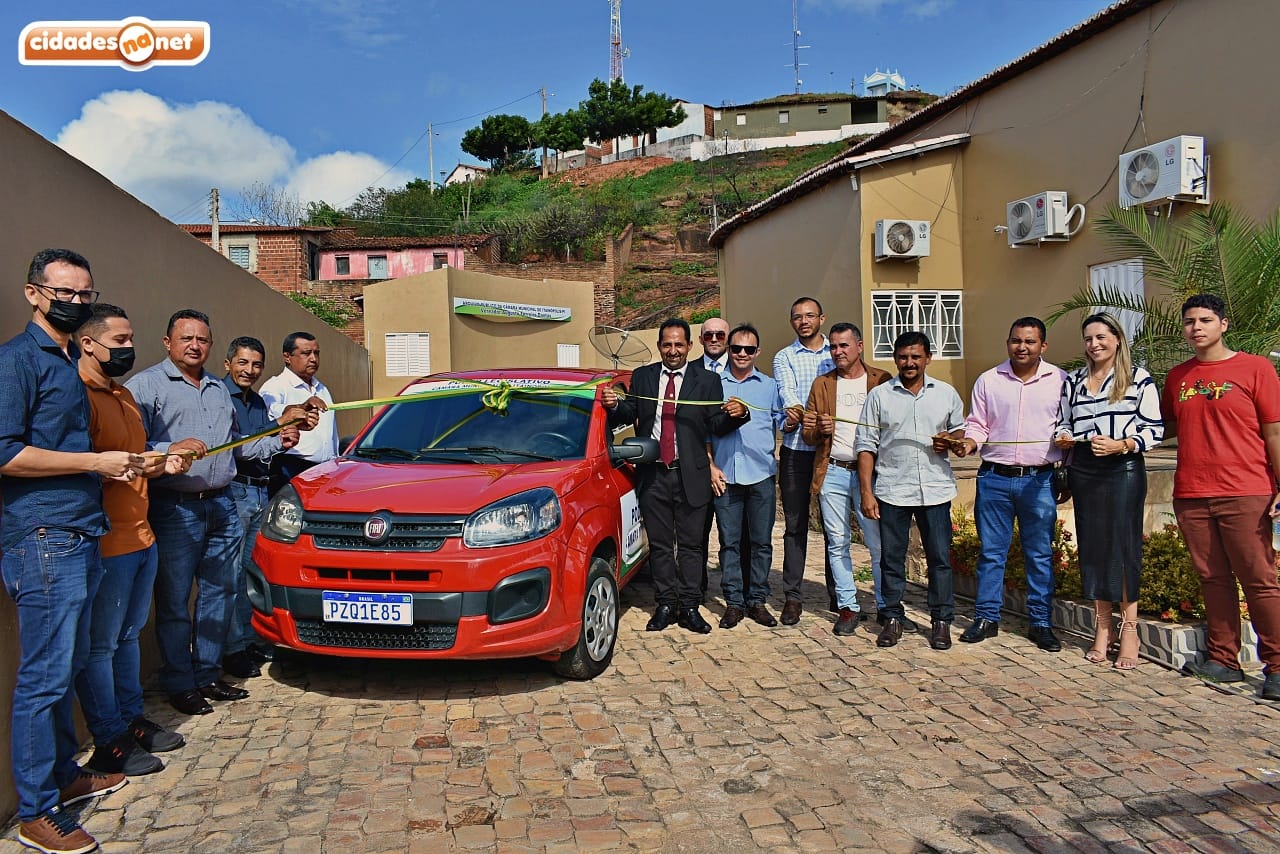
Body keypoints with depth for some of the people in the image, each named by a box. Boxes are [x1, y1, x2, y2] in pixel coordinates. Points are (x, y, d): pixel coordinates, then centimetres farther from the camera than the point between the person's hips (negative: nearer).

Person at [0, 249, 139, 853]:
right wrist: (96, 463, -15)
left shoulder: (71, 360, 19)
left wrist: (123, 462, 15)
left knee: (66, 668, 17)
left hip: (80, 537, 9)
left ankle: (66, 774, 30)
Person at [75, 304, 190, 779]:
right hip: (106, 543, -9)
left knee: (129, 636, 17)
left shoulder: (123, 396, 18)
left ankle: (131, 720, 29)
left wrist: (163, 466, 10)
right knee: (99, 645, 1)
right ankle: (109, 744, 10)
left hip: (140, 537, 9)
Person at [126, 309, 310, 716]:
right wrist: (170, 450, -30)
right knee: (174, 602, 2)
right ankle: (180, 684, 14)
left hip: (222, 505, 7)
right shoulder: (146, 385, -3)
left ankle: (207, 674, 24)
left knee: (219, 593, 12)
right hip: (175, 509, -7)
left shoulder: (219, 389, 20)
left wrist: (276, 442, 14)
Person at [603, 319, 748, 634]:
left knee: (690, 544, 6)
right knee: (659, 545, 10)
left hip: (690, 475, -2)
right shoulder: (641, 377, 9)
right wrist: (615, 405, -14)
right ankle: (665, 605, 21)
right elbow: (628, 415, 7)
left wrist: (736, 414, -22)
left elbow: (717, 426, -2)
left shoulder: (707, 380, 2)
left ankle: (689, 608, 15)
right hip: (653, 475, 2)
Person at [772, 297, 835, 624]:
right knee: (795, 525, 3)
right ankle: (792, 596, 9)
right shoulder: (784, 358, 9)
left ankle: (838, 593, 19)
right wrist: (794, 411, -32)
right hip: (796, 450, -1)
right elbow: (787, 391, -8)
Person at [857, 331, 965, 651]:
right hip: (891, 491, -1)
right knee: (891, 559, 6)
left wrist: (951, 441, -5)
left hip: (935, 489, 1)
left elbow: (960, 431, 20)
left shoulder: (946, 394, 8)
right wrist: (866, 492, -5)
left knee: (940, 558, 5)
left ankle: (941, 621, 17)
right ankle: (893, 619, 18)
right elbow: (866, 445, 1)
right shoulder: (879, 396, 3)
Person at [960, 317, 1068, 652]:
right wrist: (968, 443, -11)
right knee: (991, 552, 7)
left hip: (1039, 480, -1)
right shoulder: (988, 380, 7)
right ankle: (986, 618, 17)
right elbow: (976, 425, 10)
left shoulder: (1060, 380, 4)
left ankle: (1041, 624, 17)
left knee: (1040, 554, 6)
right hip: (994, 477, 1)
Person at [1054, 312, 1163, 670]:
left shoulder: (1138, 378, -1)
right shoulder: (1073, 381, 13)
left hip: (1123, 469, -4)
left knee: (1123, 545, -4)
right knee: (1091, 544, 6)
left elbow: (1154, 430, -5)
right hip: (1083, 470, 4)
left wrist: (1121, 445, -20)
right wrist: (1063, 437, -3)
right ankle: (1103, 626, 17)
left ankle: (1129, 628, 7)